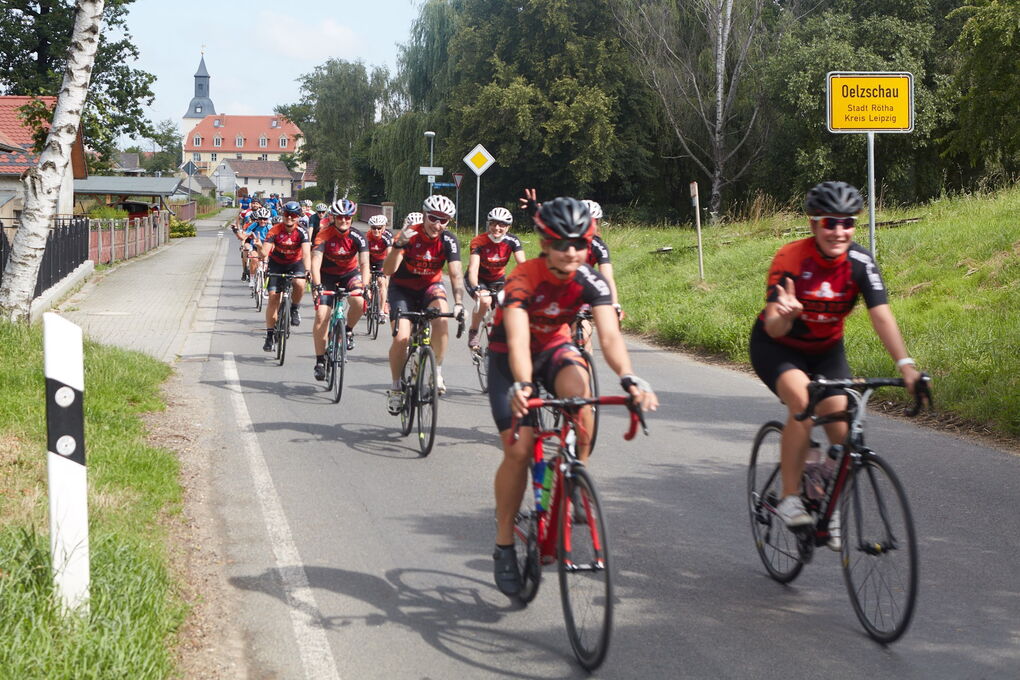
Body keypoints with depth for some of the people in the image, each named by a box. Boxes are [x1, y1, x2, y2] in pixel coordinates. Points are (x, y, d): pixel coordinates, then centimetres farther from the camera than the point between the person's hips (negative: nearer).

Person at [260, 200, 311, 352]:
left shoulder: (301, 232, -21)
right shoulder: (275, 230, -20)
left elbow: (306, 253, -34)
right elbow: (265, 252, -28)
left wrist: (307, 270, -50)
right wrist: (261, 251, -52)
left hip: (295, 263, 0)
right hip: (277, 264, 0)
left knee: (299, 284, -32)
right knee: (273, 298, -8)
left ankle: (294, 309, -1)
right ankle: (269, 335, 0)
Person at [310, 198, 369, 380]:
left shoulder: (357, 237, -19)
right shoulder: (325, 234, -22)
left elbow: (364, 264, -26)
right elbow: (316, 261, -31)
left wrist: (364, 286, -42)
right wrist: (316, 286, -45)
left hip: (349, 273, 1)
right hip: (327, 275, -1)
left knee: (359, 302, -29)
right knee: (321, 316, -14)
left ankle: (348, 330, 1)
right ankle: (320, 361, -3)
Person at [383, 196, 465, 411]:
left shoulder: (449, 241, -17)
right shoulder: (409, 235, -23)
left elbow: (456, 274, -23)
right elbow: (388, 271, -31)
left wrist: (458, 303, -39)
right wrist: (398, 244, -48)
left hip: (431, 286, 1)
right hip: (403, 288, -1)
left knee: (441, 319, -31)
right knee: (401, 337, -19)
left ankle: (437, 370, -13)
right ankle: (395, 388, 2)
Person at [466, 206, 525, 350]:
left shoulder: (512, 241, -17)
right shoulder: (478, 242, -25)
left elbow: (522, 264, -26)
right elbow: (473, 268, -35)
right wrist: (476, 288, -54)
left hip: (498, 279, 4)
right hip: (479, 280, -3)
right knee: (484, 300, -32)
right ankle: (473, 332, -8)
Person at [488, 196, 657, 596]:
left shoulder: (590, 281, -21)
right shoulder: (524, 279, -30)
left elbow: (609, 335, -33)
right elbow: (518, 340, -43)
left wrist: (629, 379, -51)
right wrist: (522, 386, -61)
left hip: (555, 347, 2)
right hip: (510, 358, -2)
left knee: (577, 388, -34)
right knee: (518, 449, -12)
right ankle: (504, 547, 3)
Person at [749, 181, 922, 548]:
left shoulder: (860, 262, -19)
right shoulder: (790, 259, -27)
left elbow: (881, 315, -27)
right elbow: (774, 329, -31)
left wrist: (906, 365, -40)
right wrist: (785, 314, -55)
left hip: (826, 349, 3)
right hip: (776, 348, -3)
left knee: (843, 432, -11)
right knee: (802, 401, -32)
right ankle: (789, 499, -20)